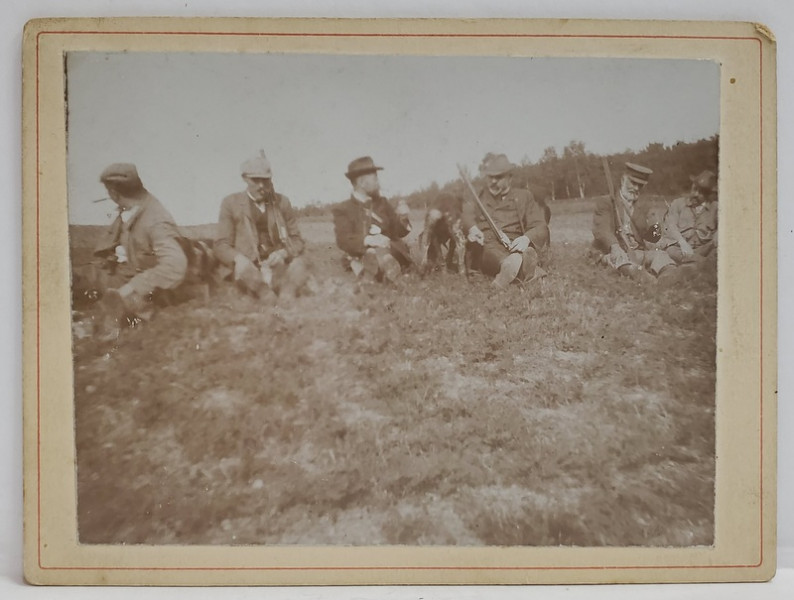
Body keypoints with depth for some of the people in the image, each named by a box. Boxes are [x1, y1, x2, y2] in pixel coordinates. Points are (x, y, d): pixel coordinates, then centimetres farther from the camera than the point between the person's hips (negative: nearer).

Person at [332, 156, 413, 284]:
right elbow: (343, 240, -9)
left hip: (392, 253, 3)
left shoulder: (382, 203, 22)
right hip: (361, 257, -3)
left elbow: (398, 232, 16)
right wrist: (368, 240, -28)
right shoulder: (343, 210, 7)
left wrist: (402, 219, -8)